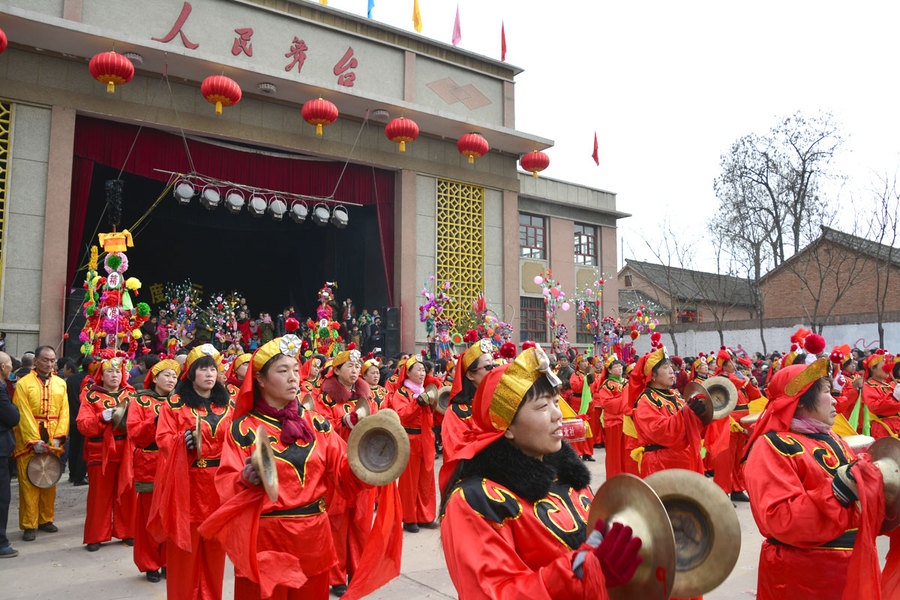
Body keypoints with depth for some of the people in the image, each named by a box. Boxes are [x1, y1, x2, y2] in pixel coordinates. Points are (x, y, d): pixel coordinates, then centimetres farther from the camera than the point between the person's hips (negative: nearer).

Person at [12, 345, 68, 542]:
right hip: (28, 442, -4)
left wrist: (58, 437, -7)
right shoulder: (23, 383, -2)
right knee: (29, 484, -2)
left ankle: (46, 520, 22)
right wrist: (34, 441, -16)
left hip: (52, 442, 4)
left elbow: (64, 412, 5)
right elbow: (24, 415, -9)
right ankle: (29, 525, 6)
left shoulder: (60, 384, 10)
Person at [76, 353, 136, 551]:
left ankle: (126, 532, 18)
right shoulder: (91, 396, 5)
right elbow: (83, 425, -5)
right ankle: (96, 536, 15)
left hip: (127, 451, 2)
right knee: (100, 494, 3)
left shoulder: (131, 394, 12)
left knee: (126, 493, 6)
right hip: (100, 452, -2)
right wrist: (102, 418, -21)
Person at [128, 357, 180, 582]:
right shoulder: (140, 401, 4)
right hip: (149, 466, -3)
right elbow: (134, 434, -6)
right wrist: (156, 421, -20)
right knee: (150, 516, 2)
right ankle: (150, 565, 16)